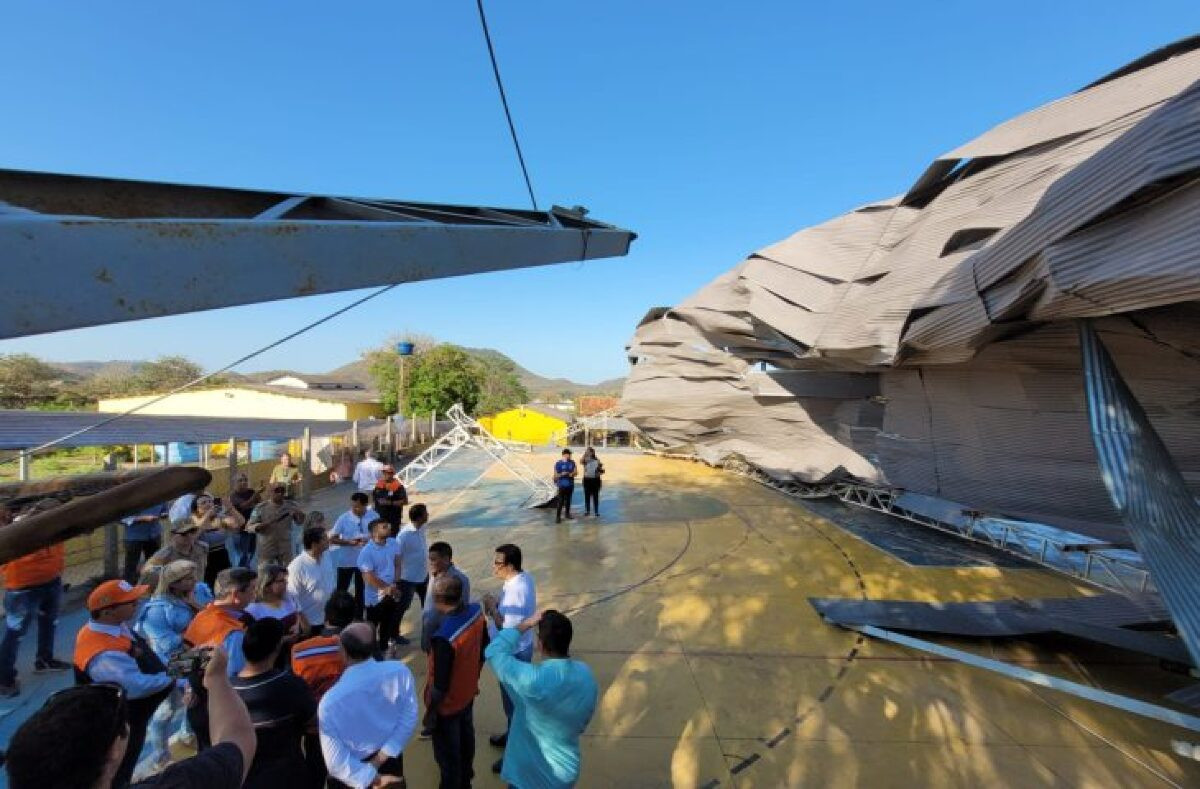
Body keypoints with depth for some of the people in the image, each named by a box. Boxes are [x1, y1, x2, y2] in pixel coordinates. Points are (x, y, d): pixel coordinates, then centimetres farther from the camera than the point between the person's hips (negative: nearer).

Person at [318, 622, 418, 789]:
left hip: (353, 773, -2)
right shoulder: (400, 671, -26)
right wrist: (382, 757, -9)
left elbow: (337, 762, -25)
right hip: (391, 755, 2)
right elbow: (409, 718, -16)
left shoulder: (330, 702, -32)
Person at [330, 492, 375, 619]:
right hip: (346, 560, -1)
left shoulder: (373, 516, -10)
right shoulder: (344, 518, -14)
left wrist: (369, 540, -21)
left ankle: (358, 617, 33)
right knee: (341, 589, 11)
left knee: (361, 590, 16)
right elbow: (332, 538, -12)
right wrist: (348, 542, -25)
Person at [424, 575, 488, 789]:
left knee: (447, 753, 20)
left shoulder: (444, 636, -40)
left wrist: (430, 711, -9)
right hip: (468, 692, 7)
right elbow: (484, 648, -1)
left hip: (448, 704, -7)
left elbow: (440, 685, -28)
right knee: (466, 737, 31)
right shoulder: (476, 611, -19)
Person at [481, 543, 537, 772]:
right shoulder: (523, 577, -5)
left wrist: (492, 608, -24)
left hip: (514, 652, -9)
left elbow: (508, 629, -32)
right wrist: (497, 603, -5)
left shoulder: (517, 590, -35)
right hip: (515, 649, 9)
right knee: (511, 697, 28)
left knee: (513, 700, 11)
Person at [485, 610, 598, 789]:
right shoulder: (586, 675, -16)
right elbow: (582, 723, 1)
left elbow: (494, 651, -22)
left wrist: (526, 625, -17)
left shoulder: (532, 680, -35)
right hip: (566, 771, 4)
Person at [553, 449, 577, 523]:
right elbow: (555, 475, -7)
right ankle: (558, 517, -4)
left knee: (568, 500, 16)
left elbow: (576, 472, 2)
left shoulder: (572, 463, 4)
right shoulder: (558, 464, -8)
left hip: (570, 485, 4)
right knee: (560, 501, -8)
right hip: (562, 485, -4)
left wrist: (571, 474, -18)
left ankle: (567, 514, 30)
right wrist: (561, 474, -25)